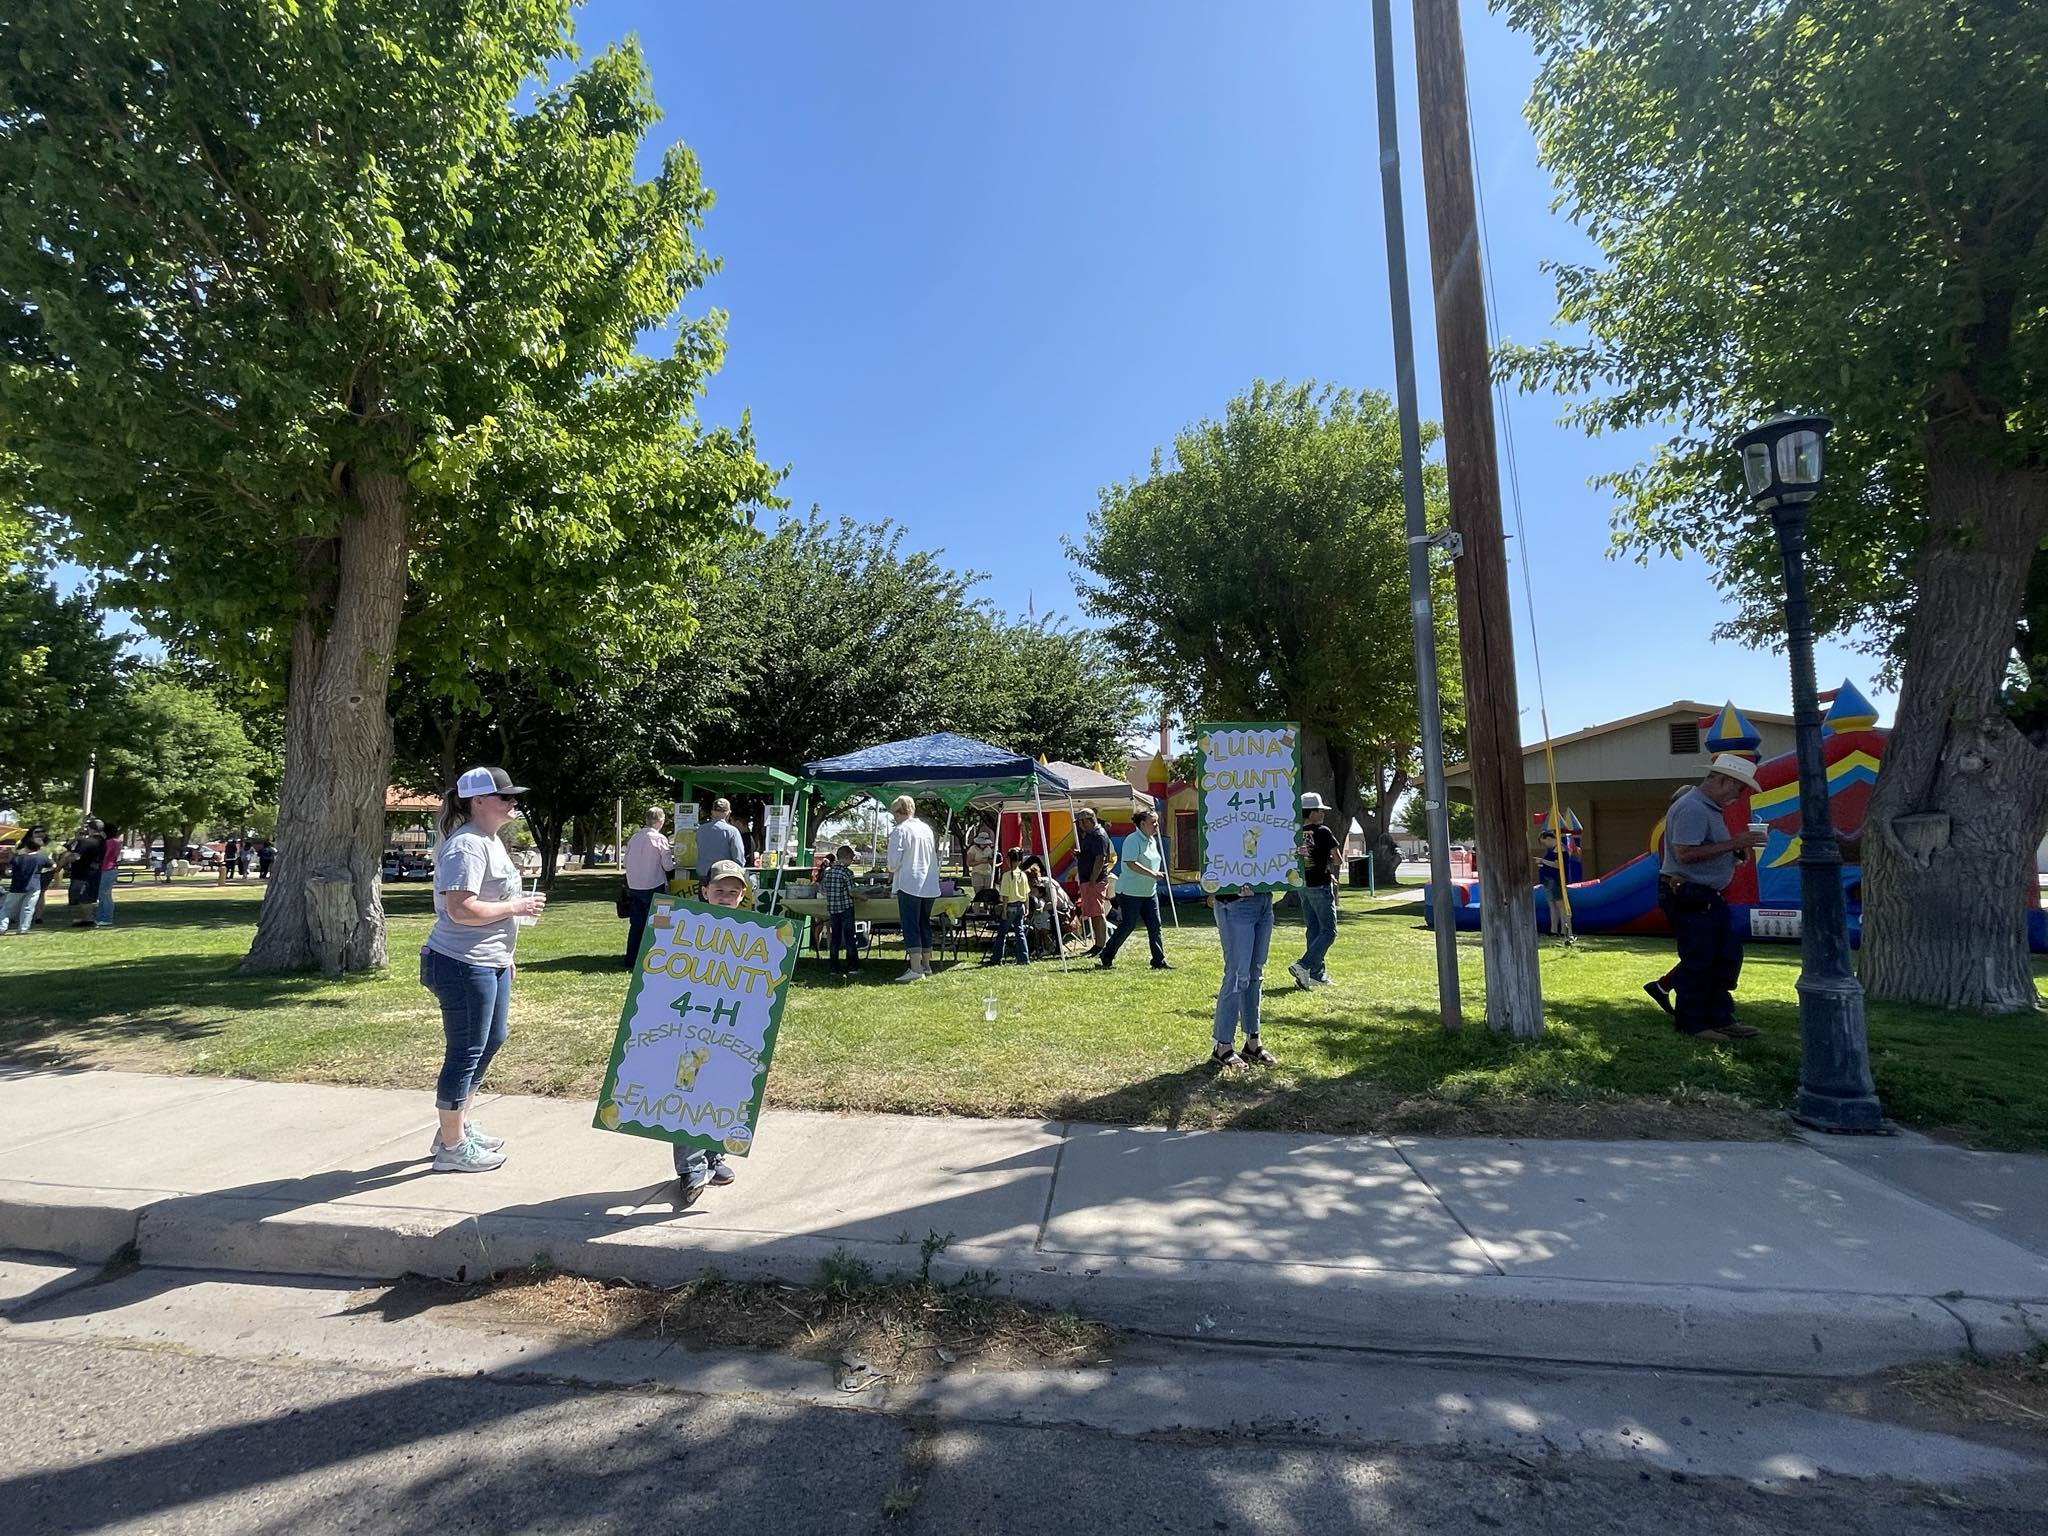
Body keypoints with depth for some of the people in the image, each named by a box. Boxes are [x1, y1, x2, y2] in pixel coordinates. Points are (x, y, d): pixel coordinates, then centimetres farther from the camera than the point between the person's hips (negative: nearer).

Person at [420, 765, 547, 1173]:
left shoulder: (490, 840, 13)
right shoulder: (466, 846, -20)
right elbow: (461, 910, -28)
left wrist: (505, 955, 23)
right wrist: (516, 907, -19)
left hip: (489, 963, 11)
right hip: (463, 967, -11)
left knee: (490, 1041, 21)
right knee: (465, 1053, 0)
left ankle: (458, 1124, 36)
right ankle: (452, 1147, 15)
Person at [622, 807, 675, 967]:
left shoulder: (634, 838, 4)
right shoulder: (659, 839, -10)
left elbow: (627, 861, 10)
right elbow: (667, 865, -11)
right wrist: (677, 864, 9)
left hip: (633, 887, 5)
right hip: (653, 887, -5)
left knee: (636, 924, 12)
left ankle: (631, 960, 15)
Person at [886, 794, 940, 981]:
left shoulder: (899, 830, -9)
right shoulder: (927, 829, 11)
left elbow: (894, 862, -11)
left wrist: (893, 867, 8)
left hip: (909, 885, -7)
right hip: (929, 886, 7)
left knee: (911, 927, -5)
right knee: (924, 925, 15)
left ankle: (916, 969, -10)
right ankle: (926, 966, 22)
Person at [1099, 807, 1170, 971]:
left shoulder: (1151, 841, 13)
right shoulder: (1133, 840, -16)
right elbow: (1131, 863, -26)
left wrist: (1157, 874, 12)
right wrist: (1152, 873, -25)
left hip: (1149, 891, 9)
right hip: (1131, 891, -9)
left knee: (1155, 926, 4)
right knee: (1127, 926, -3)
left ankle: (1159, 961, 9)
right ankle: (1106, 958, 12)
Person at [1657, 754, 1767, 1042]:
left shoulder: (1711, 809, 17)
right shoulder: (1692, 809, -18)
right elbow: (1685, 853, -27)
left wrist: (1738, 850, 7)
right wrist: (1733, 843, -22)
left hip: (1707, 897, 11)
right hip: (1687, 896, -11)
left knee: (1728, 954, 13)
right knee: (1697, 960, -4)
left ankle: (1719, 1019, 23)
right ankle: (1691, 1024, 7)